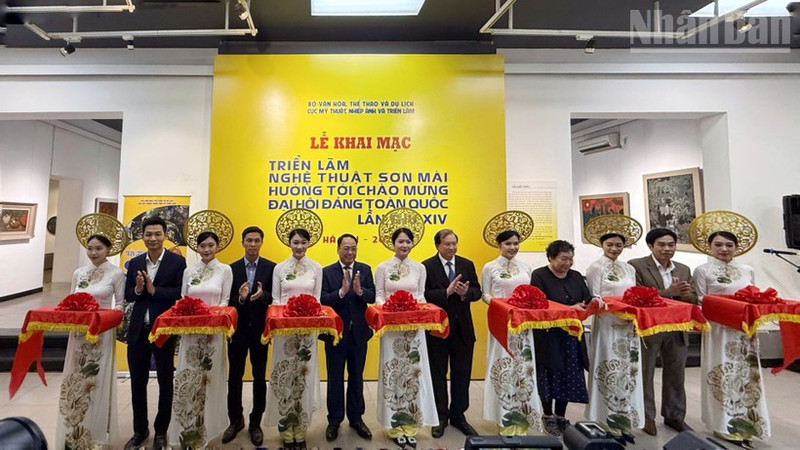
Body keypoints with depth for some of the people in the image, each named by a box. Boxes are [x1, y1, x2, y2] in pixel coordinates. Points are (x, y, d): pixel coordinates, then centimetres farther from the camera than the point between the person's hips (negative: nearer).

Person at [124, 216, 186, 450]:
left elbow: (181, 294, -16)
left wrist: (153, 290, -19)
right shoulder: (135, 263, 7)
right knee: (137, 381, 15)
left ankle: (161, 431, 28)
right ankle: (140, 430, 34)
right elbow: (127, 296, 6)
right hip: (138, 329, 4)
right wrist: (137, 289, -14)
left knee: (165, 381, 10)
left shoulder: (177, 261, -9)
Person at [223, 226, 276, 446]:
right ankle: (235, 420, 34)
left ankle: (255, 423, 28)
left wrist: (262, 295, -27)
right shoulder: (232, 268, 1)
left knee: (259, 377, 10)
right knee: (234, 377, 14)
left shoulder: (271, 267, -4)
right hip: (237, 328, 2)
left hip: (260, 329, -1)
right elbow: (227, 300, -3)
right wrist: (240, 298, -24)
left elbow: (276, 297, -7)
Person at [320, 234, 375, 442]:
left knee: (356, 377, 17)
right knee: (335, 378, 13)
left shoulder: (365, 270, 0)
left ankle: (356, 418, 35)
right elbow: (322, 300, -15)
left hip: (359, 332, 2)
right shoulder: (327, 272, -5)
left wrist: (360, 291, -29)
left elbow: (373, 297, -9)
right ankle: (334, 420, 32)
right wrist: (341, 292, -30)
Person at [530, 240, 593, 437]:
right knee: (549, 376, 6)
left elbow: (588, 299, 5)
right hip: (548, 335, -5)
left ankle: (561, 416, 27)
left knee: (569, 376, 11)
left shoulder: (576, 276, 9)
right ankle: (548, 416, 23)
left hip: (571, 335, 5)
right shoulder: (539, 275, -9)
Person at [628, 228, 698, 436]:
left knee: (676, 374, 15)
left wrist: (683, 293, -13)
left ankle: (674, 416, 31)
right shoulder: (636, 266, -8)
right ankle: (646, 417, 20)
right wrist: (667, 292, -22)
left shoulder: (684, 269, 11)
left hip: (677, 330, 6)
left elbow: (693, 300, 9)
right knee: (645, 374, 6)